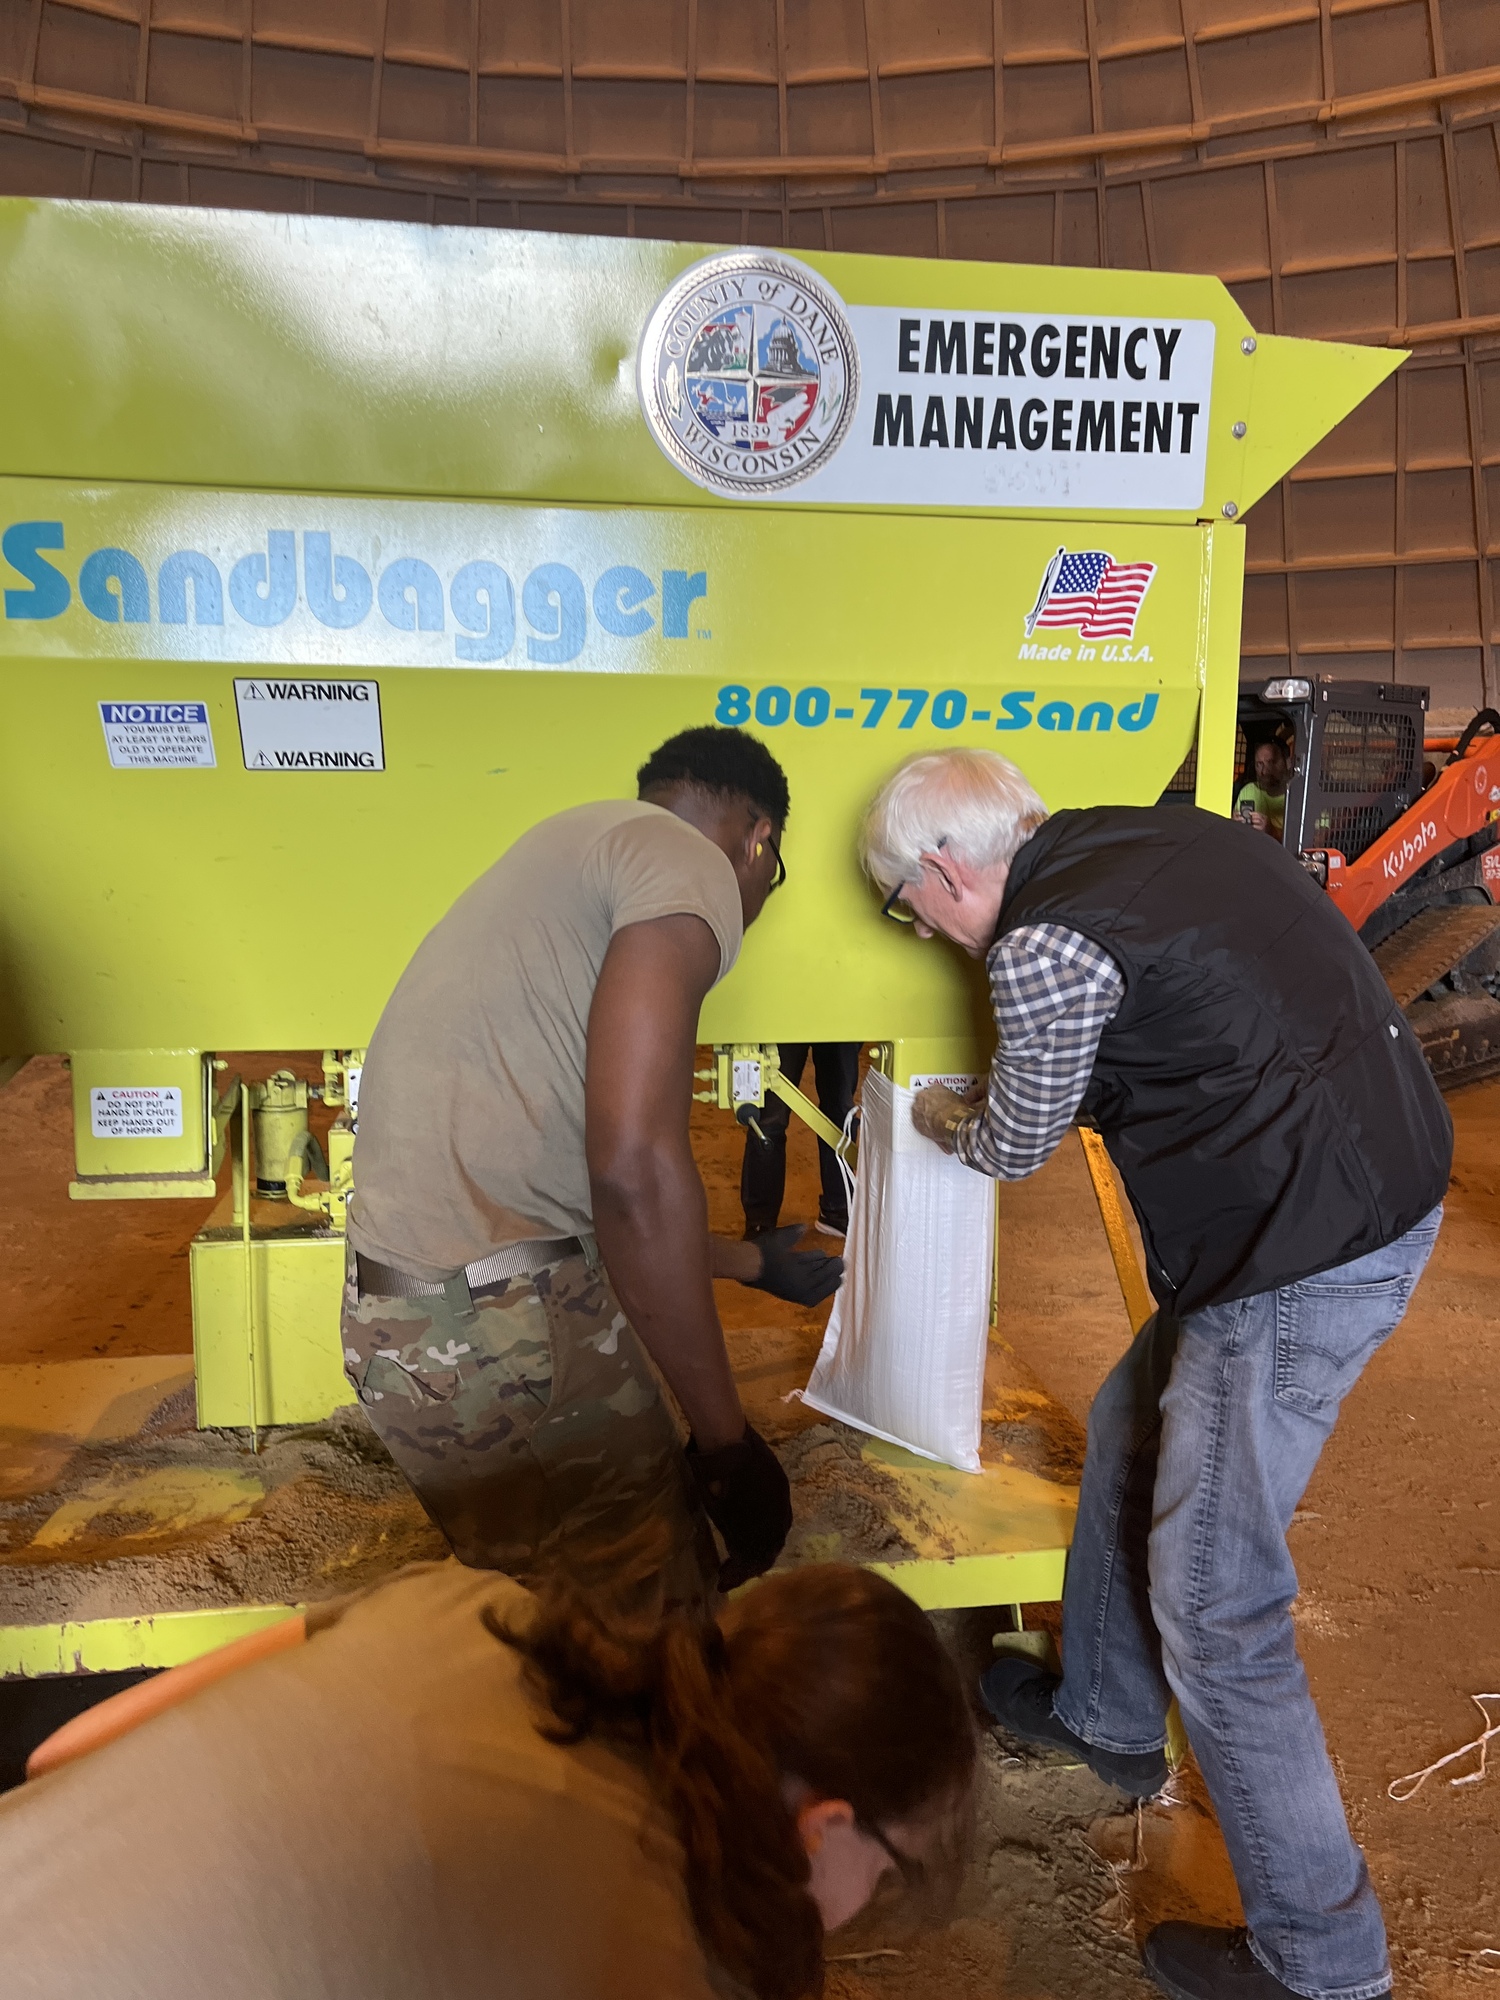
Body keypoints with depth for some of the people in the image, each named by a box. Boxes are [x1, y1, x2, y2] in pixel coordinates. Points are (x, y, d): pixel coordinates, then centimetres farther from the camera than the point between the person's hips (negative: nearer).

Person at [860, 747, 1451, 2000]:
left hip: (1306, 1257, -10)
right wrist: (983, 1104, 29)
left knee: (1214, 1607, 2)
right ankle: (1107, 1716, 44)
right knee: (1129, 1434, 24)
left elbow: (1017, 1147, -2)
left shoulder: (1043, 944, -18)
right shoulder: (1142, 837, 8)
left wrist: (941, 1121, 20)